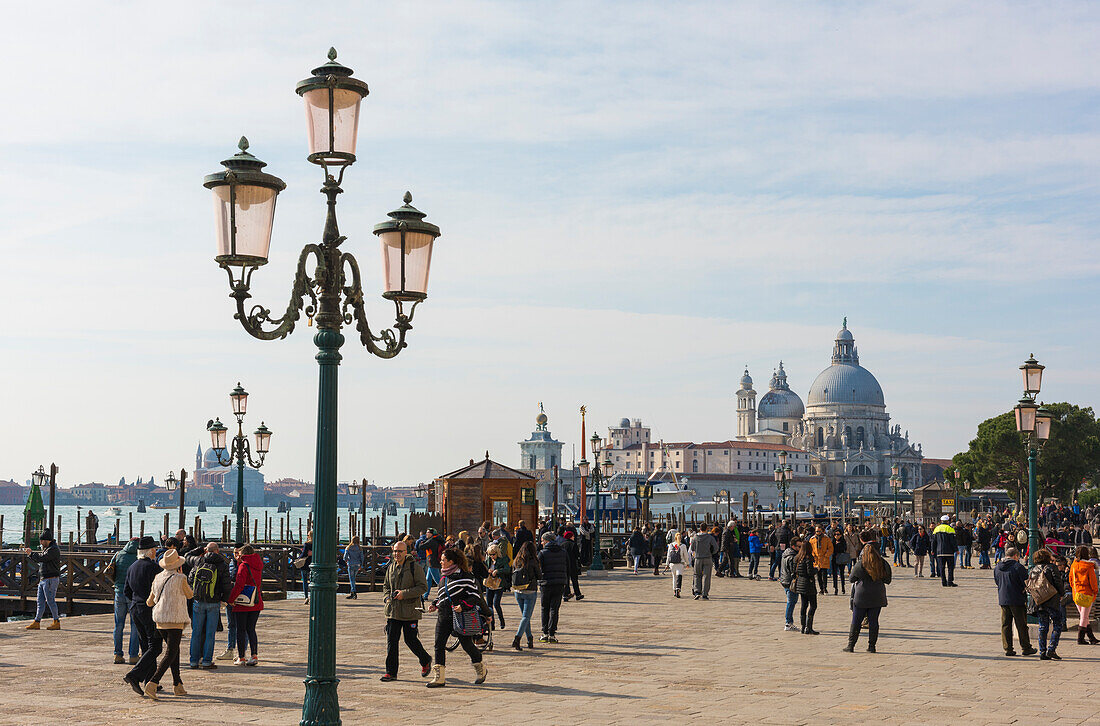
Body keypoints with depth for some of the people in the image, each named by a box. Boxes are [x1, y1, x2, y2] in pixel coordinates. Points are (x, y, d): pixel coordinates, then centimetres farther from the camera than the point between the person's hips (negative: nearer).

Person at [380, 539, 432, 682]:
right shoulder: (390, 567, 11)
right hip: (393, 610, 5)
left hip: (410, 611, -5)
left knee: (410, 640, 0)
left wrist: (405, 594, -18)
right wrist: (386, 597, 3)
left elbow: (423, 587, -10)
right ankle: (391, 672, 7)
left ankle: (425, 661, 27)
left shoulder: (415, 567, -7)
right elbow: (386, 586, 24)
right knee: (391, 640, 1)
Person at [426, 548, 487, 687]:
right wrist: (435, 604, 10)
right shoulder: (444, 577, 12)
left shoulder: (464, 576, -11)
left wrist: (463, 606, -22)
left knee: (466, 644, 3)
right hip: (444, 616, 7)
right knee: (439, 644, -4)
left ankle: (481, 670, 28)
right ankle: (439, 678, -3)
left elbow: (475, 596, -10)